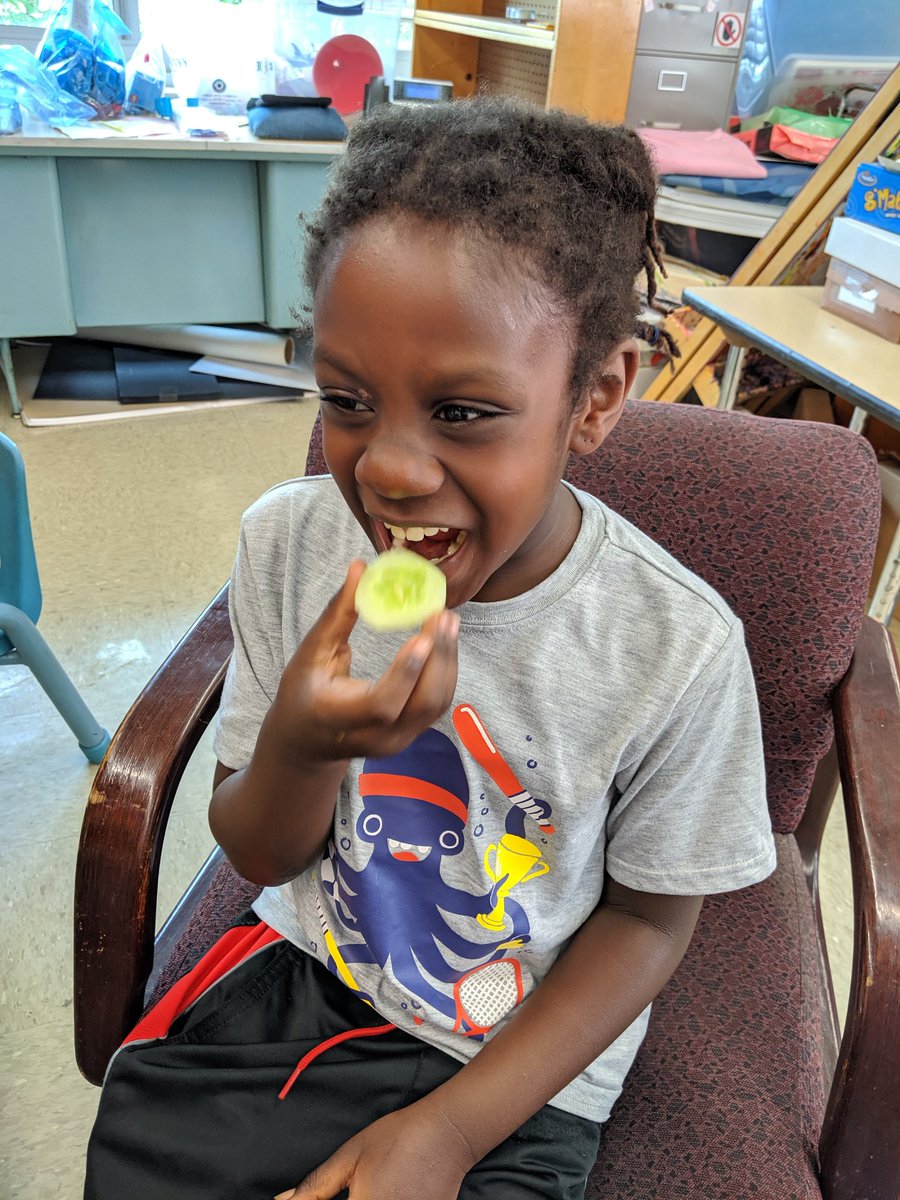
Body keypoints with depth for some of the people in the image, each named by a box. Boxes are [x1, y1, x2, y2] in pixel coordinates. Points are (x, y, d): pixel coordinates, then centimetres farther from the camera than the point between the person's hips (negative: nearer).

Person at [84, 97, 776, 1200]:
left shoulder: (679, 651, -23)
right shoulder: (288, 540, -15)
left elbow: (648, 918, -7)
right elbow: (259, 856, -5)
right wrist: (299, 749, -28)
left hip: (516, 1067, -1)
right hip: (301, 973, 2)